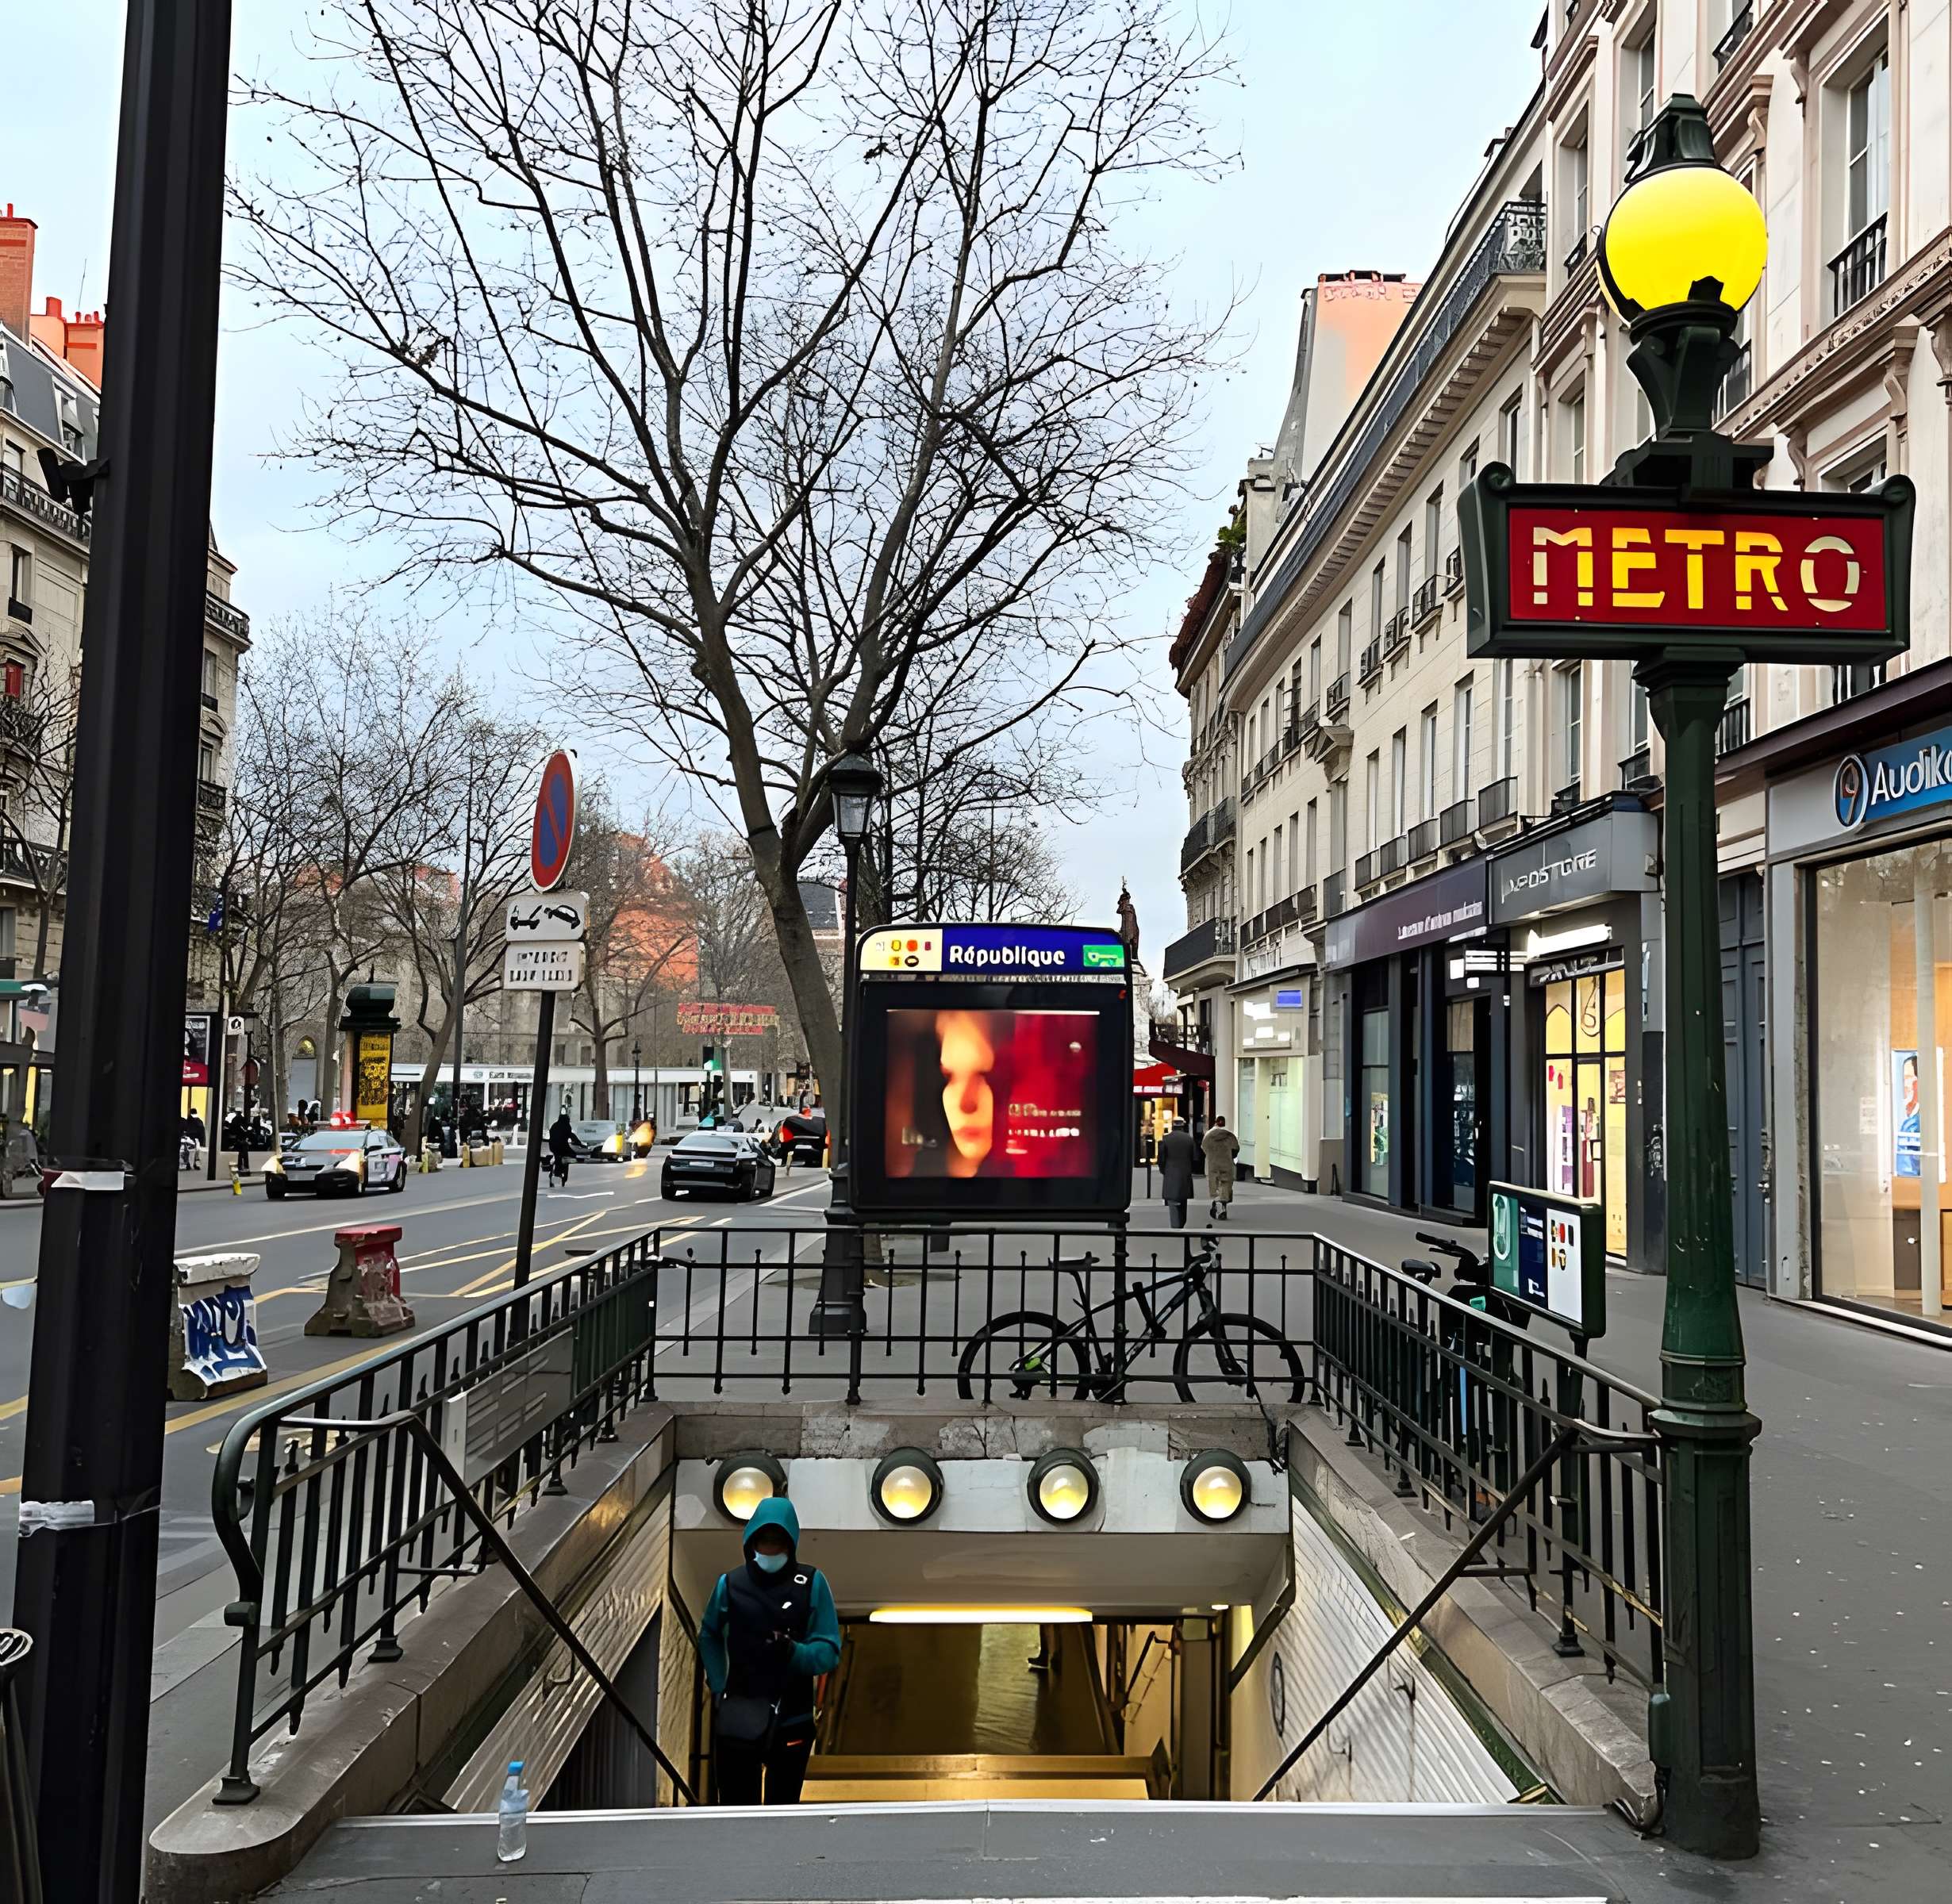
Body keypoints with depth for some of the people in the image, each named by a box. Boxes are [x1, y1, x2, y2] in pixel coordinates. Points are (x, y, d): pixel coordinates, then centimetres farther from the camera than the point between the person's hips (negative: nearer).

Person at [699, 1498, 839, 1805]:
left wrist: (794, 1653, -26)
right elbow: (709, 1637, 16)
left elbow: (829, 1652, -7)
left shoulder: (812, 1583, -7)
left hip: (792, 1720, -1)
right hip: (736, 1719, 1)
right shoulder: (730, 1583, -1)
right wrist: (718, 1686, 4)